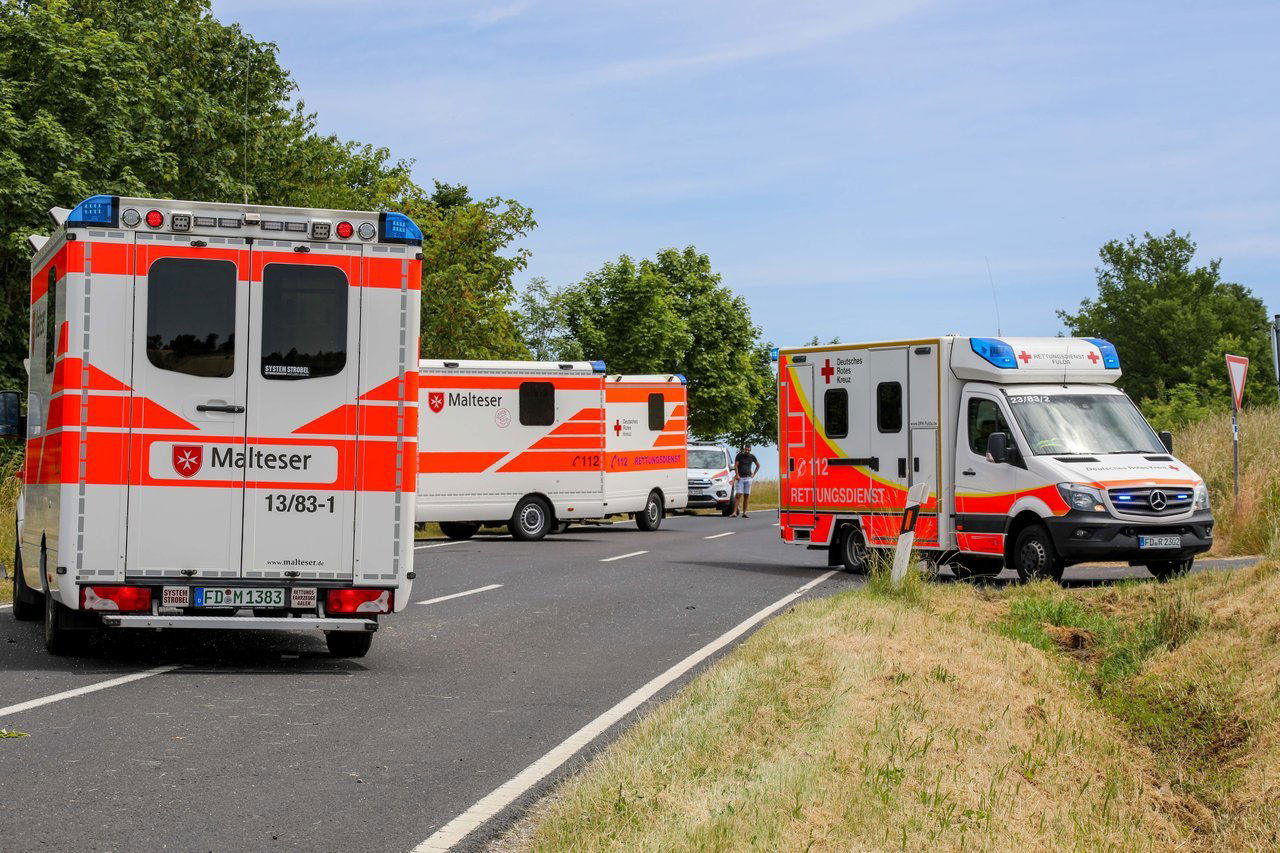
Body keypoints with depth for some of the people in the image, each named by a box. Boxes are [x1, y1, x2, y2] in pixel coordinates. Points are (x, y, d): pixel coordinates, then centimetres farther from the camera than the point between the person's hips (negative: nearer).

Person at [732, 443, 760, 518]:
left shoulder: (752, 456, 7)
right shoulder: (739, 455, -1)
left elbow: (758, 465, 21)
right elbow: (736, 466, -4)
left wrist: (753, 474, 11)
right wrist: (737, 475, -15)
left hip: (748, 478, 3)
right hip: (740, 478, -3)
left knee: (746, 496, 2)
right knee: (738, 495, -11)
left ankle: (744, 513, 6)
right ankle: (735, 512, -16)